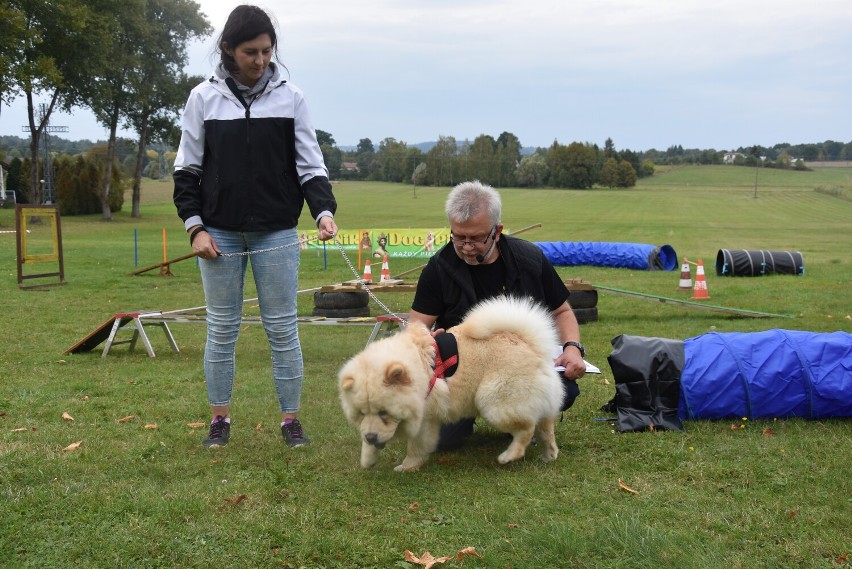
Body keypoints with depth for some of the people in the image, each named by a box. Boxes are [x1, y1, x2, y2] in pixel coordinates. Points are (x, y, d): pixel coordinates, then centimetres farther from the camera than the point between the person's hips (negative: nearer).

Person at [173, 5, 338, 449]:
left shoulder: (290, 98, 0)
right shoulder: (204, 98, 1)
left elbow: (310, 165, 1)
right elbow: (187, 169, 6)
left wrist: (324, 210, -16)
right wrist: (195, 226, -4)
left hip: (277, 233, 0)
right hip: (220, 233, 1)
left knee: (283, 328, 2)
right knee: (221, 329, 7)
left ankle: (290, 419, 13)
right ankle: (220, 419, 19)